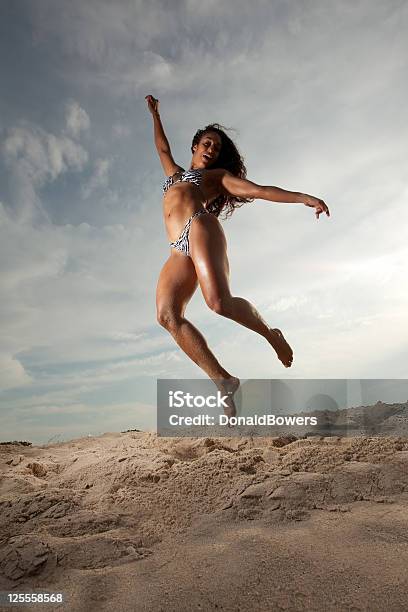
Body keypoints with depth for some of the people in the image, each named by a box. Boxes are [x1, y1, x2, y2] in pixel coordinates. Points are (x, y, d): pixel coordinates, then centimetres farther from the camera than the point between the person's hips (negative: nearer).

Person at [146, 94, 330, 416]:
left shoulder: (218, 175, 22)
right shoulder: (176, 173, 39)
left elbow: (258, 190, 11)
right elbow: (163, 147, 56)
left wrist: (302, 197, 0)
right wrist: (155, 114, 63)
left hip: (200, 230, -5)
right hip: (179, 250, 5)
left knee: (220, 302, -32)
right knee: (167, 314, -21)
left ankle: (271, 334, -4)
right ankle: (225, 381, -24)